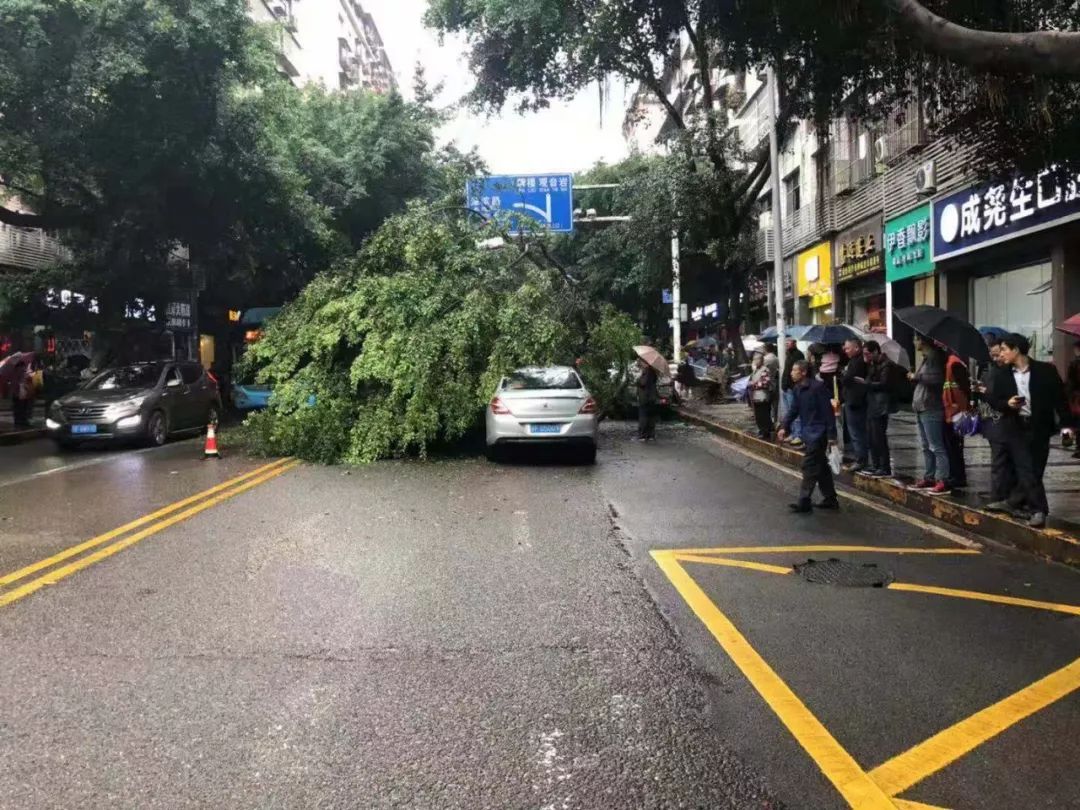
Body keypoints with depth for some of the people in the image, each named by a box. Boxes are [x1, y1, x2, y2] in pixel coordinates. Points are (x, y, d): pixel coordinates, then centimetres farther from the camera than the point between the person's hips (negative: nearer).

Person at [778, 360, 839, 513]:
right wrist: (785, 427, 2)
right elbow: (794, 409, 15)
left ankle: (804, 501, -6)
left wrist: (831, 435, -17)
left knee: (809, 465, -9)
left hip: (818, 433, -9)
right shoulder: (798, 389, 9)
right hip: (808, 432, 9)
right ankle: (830, 499, 24)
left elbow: (828, 411, -17)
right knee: (821, 466, 14)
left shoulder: (817, 387, -17)